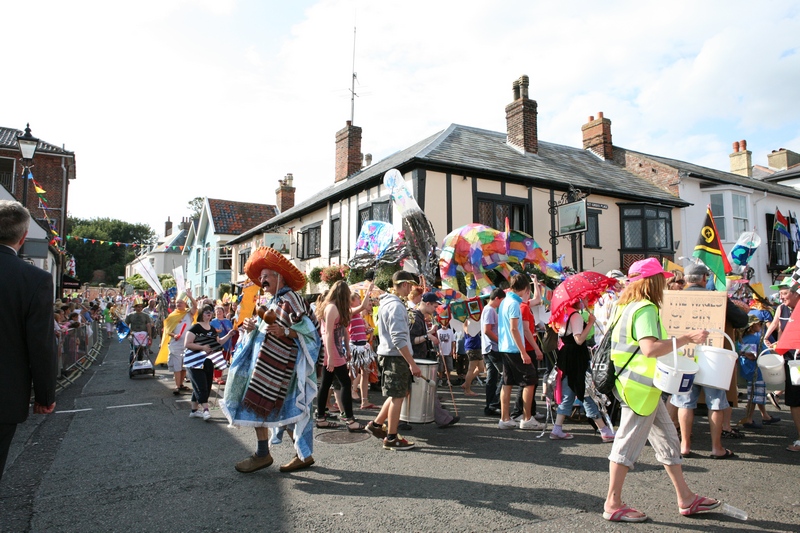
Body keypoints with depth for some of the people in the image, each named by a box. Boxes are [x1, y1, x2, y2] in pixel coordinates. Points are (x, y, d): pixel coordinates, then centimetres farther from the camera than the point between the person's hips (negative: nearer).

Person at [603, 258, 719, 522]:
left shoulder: (627, 306, 12)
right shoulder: (645, 308, -19)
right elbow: (650, 349, -31)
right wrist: (687, 338, -28)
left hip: (644, 387, 10)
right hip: (640, 388, -10)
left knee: (668, 439, 18)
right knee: (628, 444, -1)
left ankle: (686, 498, 30)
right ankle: (613, 504, 10)